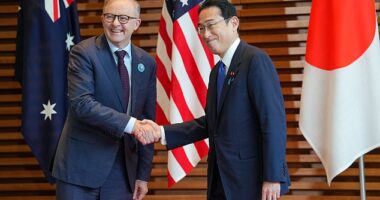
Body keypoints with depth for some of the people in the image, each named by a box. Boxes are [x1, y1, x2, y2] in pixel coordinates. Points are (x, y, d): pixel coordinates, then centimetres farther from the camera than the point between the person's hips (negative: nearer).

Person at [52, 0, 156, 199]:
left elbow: (147, 120, 9)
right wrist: (129, 124, -28)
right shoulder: (83, 52, -7)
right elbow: (82, 103, -20)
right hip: (82, 164, -4)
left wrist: (143, 173, 8)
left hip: (123, 168, 4)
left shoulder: (146, 63, 7)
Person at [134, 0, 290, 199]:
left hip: (251, 180, -8)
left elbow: (274, 121, -17)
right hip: (221, 180, 8)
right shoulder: (217, 71, 14)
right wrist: (162, 132, 0)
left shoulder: (255, 59, -12)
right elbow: (209, 122, 12)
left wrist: (273, 177, -19)